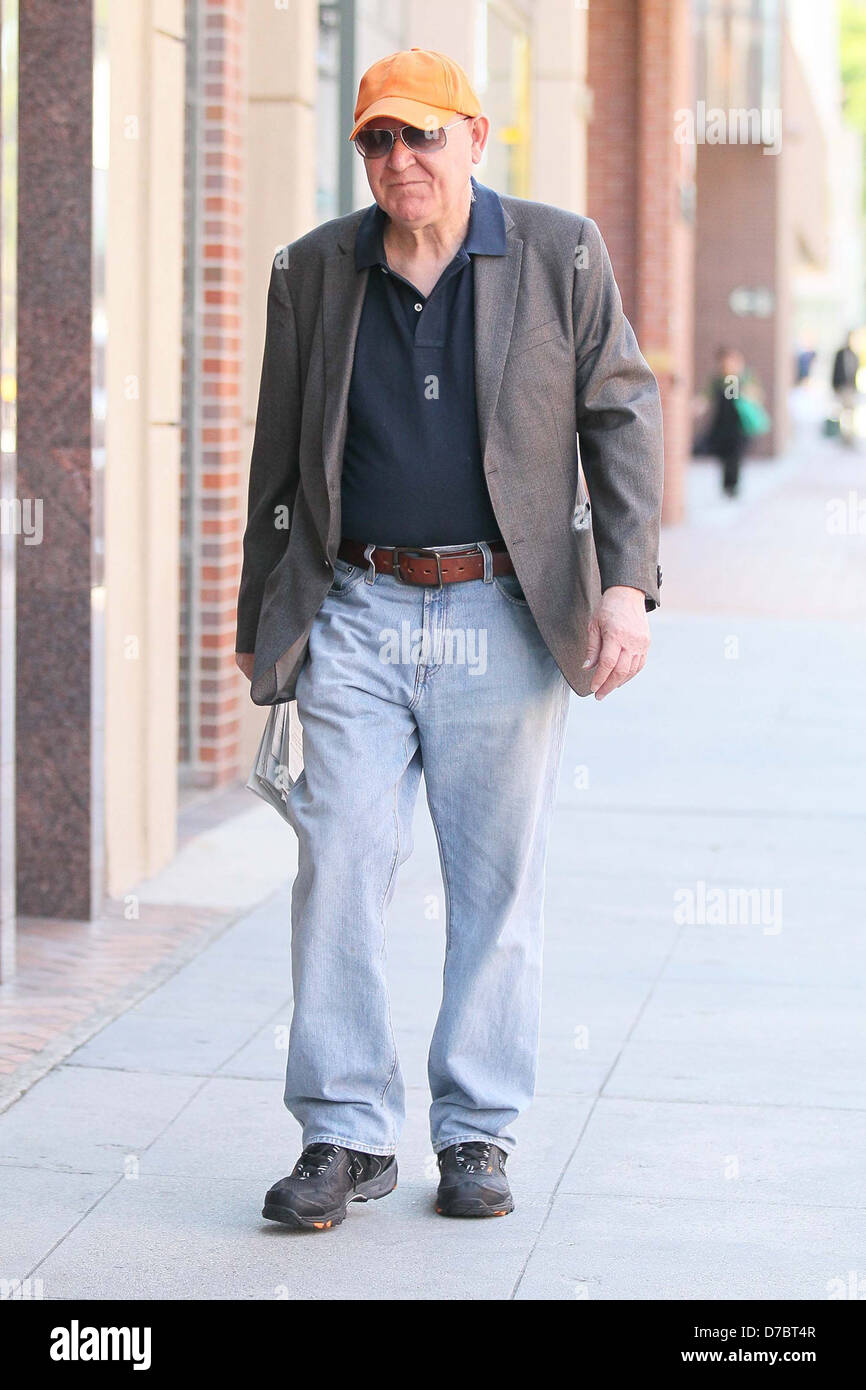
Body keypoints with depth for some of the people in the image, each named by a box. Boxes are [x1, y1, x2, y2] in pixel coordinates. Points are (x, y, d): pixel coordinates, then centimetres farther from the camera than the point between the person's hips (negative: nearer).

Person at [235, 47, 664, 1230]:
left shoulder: (562, 256, 2)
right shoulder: (312, 273, 7)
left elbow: (622, 416, 3)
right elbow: (279, 460, 13)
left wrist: (627, 581, -8)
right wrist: (260, 621, 13)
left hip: (502, 613, -1)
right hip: (356, 612, 2)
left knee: (499, 882, 4)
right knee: (338, 867, -4)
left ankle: (478, 1133, 16)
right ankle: (346, 1134, 5)